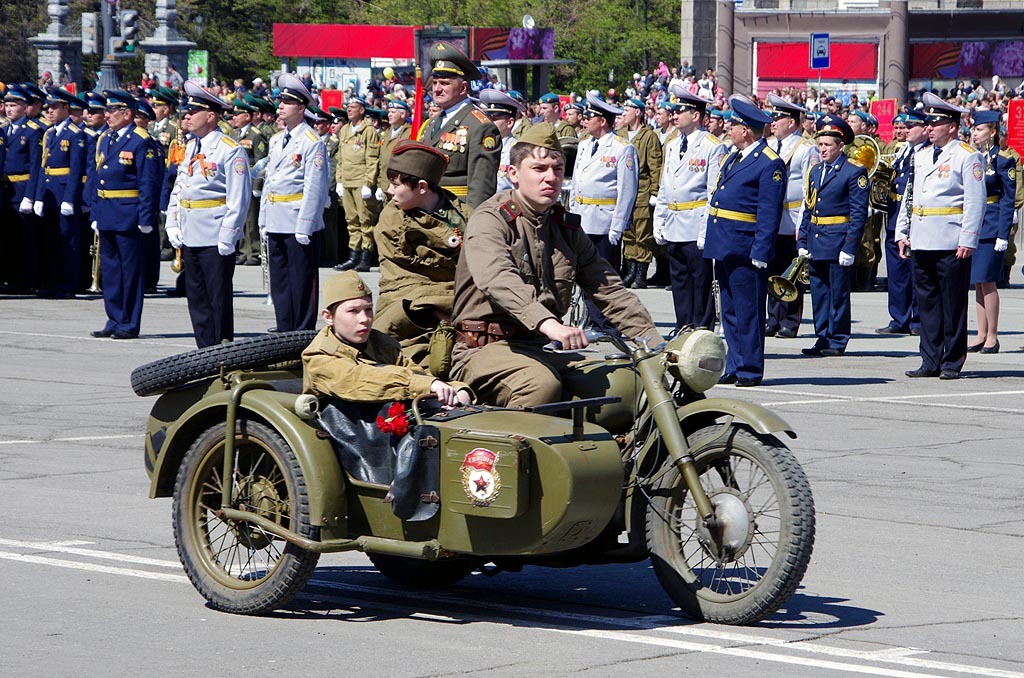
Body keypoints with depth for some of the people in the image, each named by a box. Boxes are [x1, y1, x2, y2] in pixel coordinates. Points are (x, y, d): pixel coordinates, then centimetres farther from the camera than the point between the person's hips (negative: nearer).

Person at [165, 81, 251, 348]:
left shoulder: (230, 150, -10)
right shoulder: (190, 148, 14)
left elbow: (239, 198, -13)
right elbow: (177, 189, 20)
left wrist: (227, 238, -17)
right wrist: (173, 225, 9)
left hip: (216, 238, -8)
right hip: (190, 236, 8)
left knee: (219, 296, -3)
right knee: (196, 296, 10)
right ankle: (205, 352, 16)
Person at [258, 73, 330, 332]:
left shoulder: (312, 143, -9)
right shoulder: (276, 141, 15)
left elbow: (315, 188, -14)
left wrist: (304, 226, -18)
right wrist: (263, 221, 15)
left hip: (299, 225, -8)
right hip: (276, 224, 8)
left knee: (302, 282, -2)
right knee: (279, 282, 12)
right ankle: (284, 330, 19)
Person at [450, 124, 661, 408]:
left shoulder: (567, 227, 16)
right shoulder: (489, 221, -7)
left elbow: (609, 291, 15)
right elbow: (497, 280, -27)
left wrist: (655, 343, 1)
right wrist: (548, 324, -44)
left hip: (546, 351, 7)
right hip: (487, 349, -7)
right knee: (541, 383, -36)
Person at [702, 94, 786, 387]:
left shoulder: (770, 164, -11)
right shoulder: (732, 159, 17)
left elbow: (769, 214, -15)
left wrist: (760, 253, -19)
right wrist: (708, 237, 16)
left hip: (744, 250, -9)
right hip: (723, 248, 9)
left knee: (748, 311, -4)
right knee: (730, 311, 12)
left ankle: (750, 370, 1)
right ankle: (734, 367, 16)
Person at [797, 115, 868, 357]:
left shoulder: (854, 172, -6)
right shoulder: (815, 170, 14)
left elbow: (859, 213, -10)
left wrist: (850, 247, -15)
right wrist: (803, 243, 10)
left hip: (838, 241, -7)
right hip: (815, 241, 7)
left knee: (838, 292, -1)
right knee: (818, 292, 9)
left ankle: (837, 341, 6)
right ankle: (823, 339, 16)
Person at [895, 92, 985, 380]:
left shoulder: (967, 157, -4)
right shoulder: (921, 157, 17)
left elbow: (975, 202, -9)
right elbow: (909, 196, 21)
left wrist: (967, 241, -15)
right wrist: (902, 234, 13)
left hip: (951, 246, -7)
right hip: (921, 243, 7)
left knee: (953, 305, -1)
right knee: (927, 304, 8)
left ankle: (952, 363, 4)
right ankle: (930, 362, 13)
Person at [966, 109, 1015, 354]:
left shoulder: (1003, 160, -6)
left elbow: (1008, 199, -8)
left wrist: (1003, 235, -13)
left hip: (991, 227, -6)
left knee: (987, 281, -6)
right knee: (978, 283, 8)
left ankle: (992, 337, 0)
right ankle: (982, 336, 13)